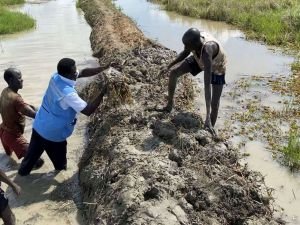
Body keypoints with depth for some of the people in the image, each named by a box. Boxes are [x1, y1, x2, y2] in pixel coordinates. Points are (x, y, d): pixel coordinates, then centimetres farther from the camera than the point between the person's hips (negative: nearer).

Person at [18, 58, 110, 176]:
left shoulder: (56, 76, -10)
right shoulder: (68, 93, -35)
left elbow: (83, 72, -3)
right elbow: (88, 111, -32)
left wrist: (104, 68, -10)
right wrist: (103, 92, -31)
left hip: (39, 126, 7)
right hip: (53, 132, -7)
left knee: (33, 152, 27)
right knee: (59, 156, 22)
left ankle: (23, 170, 45)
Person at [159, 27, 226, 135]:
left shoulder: (207, 51, -49)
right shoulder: (195, 38, -32)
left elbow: (207, 84, -54)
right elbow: (185, 52, -5)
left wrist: (208, 117, -56)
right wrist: (168, 66, -2)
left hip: (216, 68, -5)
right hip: (199, 60, 5)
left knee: (214, 104, -11)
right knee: (173, 72, -7)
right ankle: (169, 105, 11)